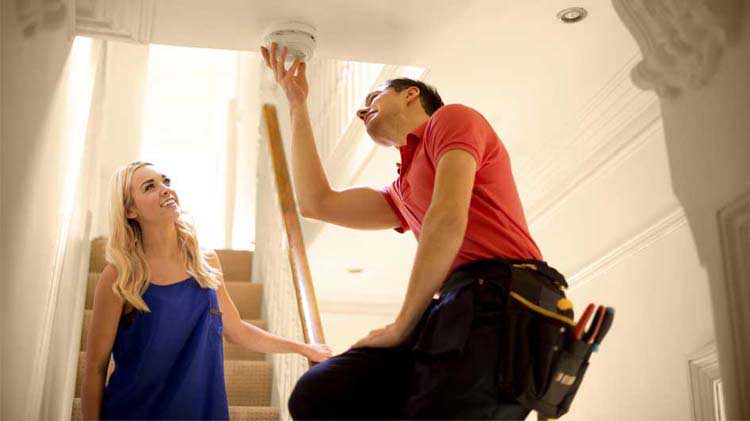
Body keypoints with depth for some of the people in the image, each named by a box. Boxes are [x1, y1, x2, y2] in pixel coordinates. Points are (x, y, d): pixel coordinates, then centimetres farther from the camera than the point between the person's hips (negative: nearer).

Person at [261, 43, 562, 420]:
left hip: (498, 295, -8)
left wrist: (401, 326, -2)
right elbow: (316, 203, 29)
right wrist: (297, 105, 37)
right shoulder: (403, 192, 33)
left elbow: (448, 220, -6)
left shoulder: (451, 117, 9)